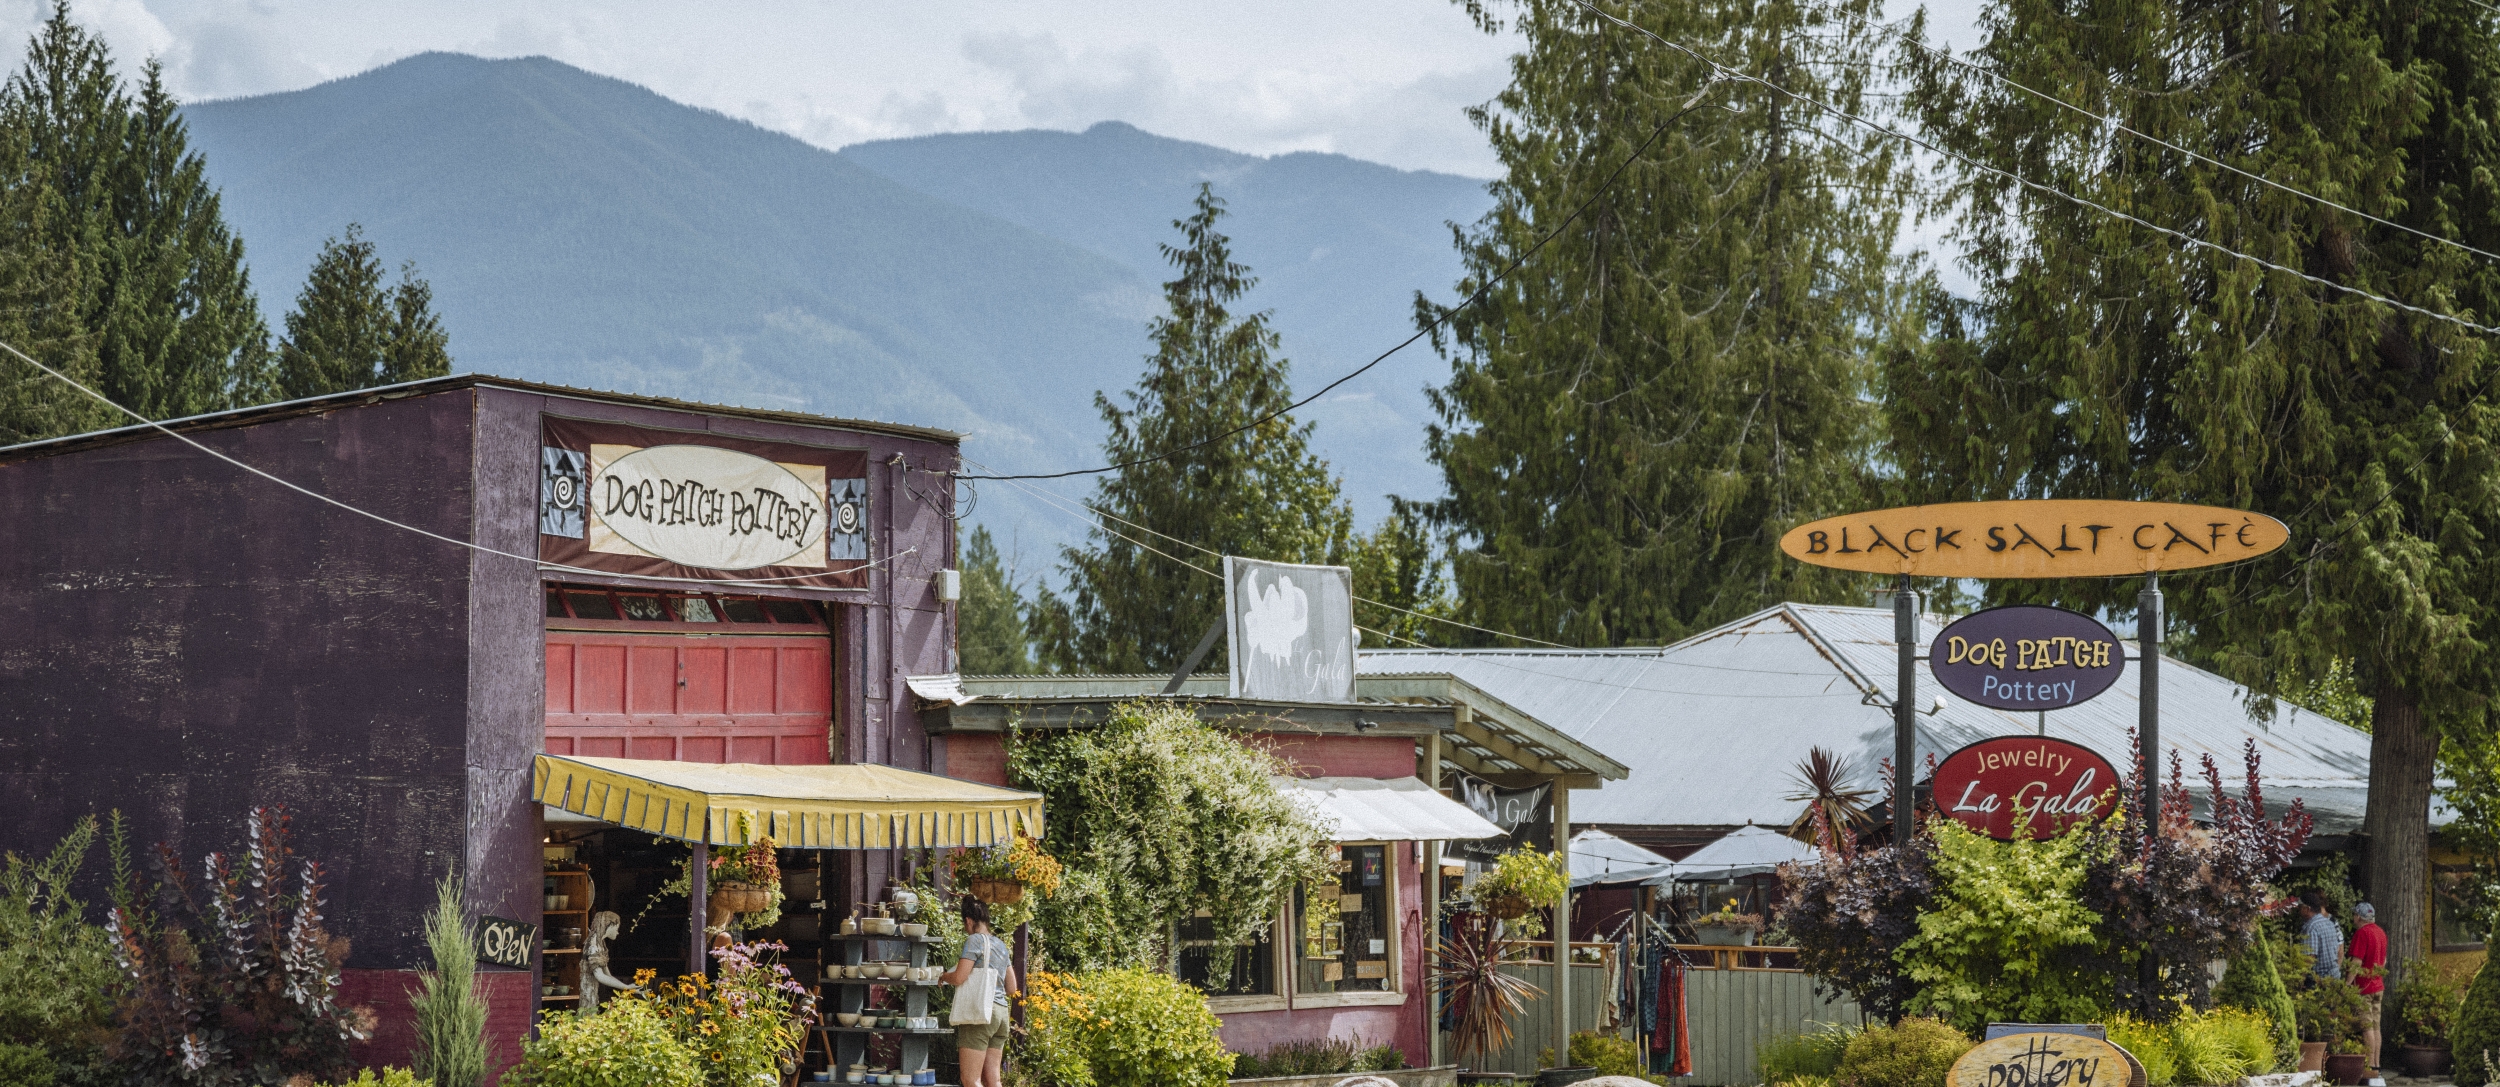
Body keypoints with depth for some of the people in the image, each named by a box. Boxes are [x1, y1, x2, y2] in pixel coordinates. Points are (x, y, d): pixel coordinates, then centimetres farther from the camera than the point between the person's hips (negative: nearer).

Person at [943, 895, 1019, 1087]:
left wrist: (944, 976, 4)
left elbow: (959, 977, -17)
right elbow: (1011, 987, 19)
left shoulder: (975, 940, -7)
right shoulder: (1001, 945, 16)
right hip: (1001, 1012, 8)